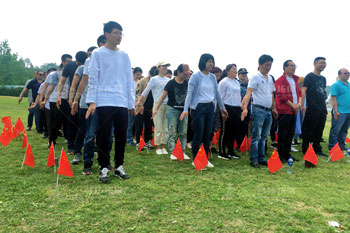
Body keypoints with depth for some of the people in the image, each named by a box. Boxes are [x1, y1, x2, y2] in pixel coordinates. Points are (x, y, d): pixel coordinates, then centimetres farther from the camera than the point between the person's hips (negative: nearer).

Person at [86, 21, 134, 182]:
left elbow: (129, 80, 15)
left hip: (122, 102, 4)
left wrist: (132, 102, 10)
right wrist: (92, 101, -8)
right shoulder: (98, 54, 4)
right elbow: (93, 79, 0)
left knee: (122, 135, 5)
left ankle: (119, 166, 18)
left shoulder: (124, 56, 14)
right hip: (104, 101, -3)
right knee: (104, 135, -1)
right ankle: (104, 168, 10)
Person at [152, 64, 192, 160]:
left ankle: (183, 152, 15)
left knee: (183, 133, 6)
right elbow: (163, 96, -6)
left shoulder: (187, 83, 7)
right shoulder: (171, 83, -5)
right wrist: (156, 108, -11)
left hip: (184, 110, 4)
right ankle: (172, 152, 3)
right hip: (172, 109, -4)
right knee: (172, 132, -3)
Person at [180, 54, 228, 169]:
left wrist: (222, 108, 23)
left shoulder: (213, 77, 11)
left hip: (210, 107, 5)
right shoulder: (195, 76, -6)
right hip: (198, 107, -5)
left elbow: (217, 93, 19)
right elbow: (189, 93, -10)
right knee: (198, 135, -3)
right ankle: (195, 160, 10)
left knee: (207, 134, 7)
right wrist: (185, 109, -19)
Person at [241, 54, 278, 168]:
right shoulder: (255, 77, -7)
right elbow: (248, 93, -18)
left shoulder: (270, 78, 16)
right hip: (258, 110, -7)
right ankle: (254, 160, 2)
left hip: (268, 111, 7)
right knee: (256, 136, -4)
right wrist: (245, 108, -30)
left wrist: (274, 109, 21)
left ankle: (261, 158, 20)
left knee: (264, 137, 12)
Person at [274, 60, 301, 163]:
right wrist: (293, 105, -12)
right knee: (282, 134, -1)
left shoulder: (295, 80, 15)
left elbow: (299, 93, 18)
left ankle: (287, 154, 22)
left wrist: (299, 104, 0)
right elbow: (281, 96, -15)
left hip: (294, 111, 8)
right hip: (284, 111, -8)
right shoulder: (280, 80, -10)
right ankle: (281, 155, 8)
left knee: (291, 133, 12)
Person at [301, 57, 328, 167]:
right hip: (312, 109, -7)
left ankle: (317, 149, 23)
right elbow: (303, 91, -13)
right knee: (309, 130, -2)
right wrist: (302, 105, -22)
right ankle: (306, 150, 7)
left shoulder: (323, 79, 18)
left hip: (322, 109, 7)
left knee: (319, 130, 12)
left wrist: (324, 106, 19)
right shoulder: (309, 77, -5)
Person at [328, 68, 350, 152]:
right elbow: (333, 99, -12)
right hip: (340, 113, -7)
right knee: (335, 131, -5)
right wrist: (336, 111, -18)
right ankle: (332, 148, 2)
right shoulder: (336, 85, -6)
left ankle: (342, 147, 22)